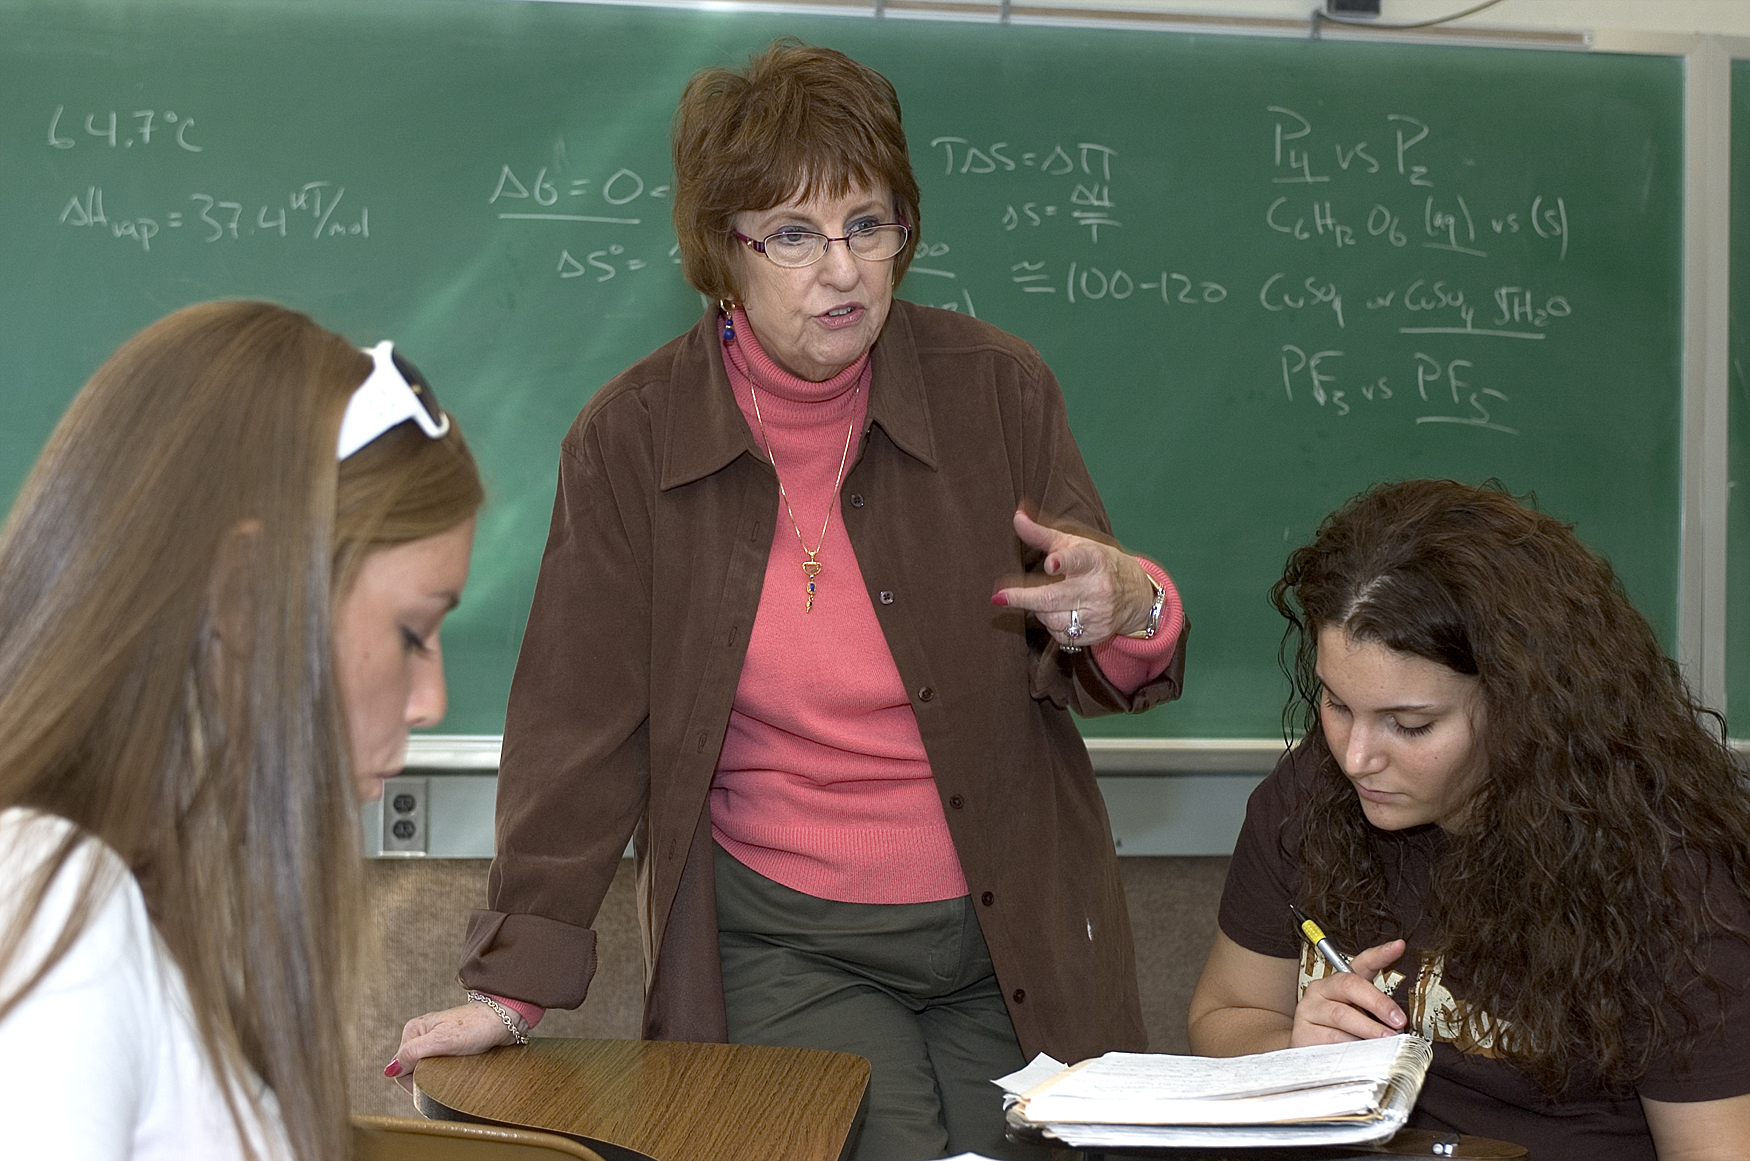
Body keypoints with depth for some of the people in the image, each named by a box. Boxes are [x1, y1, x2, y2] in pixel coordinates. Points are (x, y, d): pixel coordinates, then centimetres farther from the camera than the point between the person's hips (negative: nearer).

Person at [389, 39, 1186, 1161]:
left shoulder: (997, 388, -5)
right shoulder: (631, 439, -7)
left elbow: (1092, 675, 2)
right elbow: (582, 721, -4)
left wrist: (1131, 611, -23)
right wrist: (514, 982, -10)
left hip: (1016, 941, 2)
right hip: (782, 945, -2)